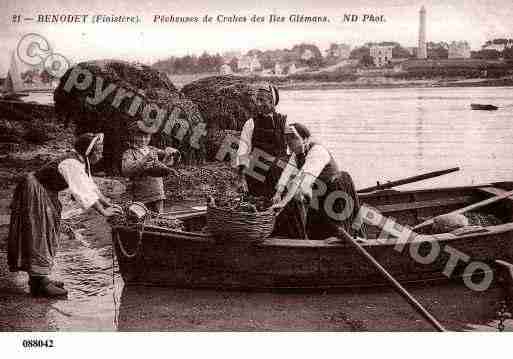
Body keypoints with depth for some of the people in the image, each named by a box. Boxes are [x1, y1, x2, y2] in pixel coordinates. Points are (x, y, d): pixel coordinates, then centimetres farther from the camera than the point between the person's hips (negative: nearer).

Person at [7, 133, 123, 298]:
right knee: (38, 235, -9)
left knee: (45, 235, 12)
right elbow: (83, 192, -32)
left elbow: (91, 186, 8)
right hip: (33, 192, -10)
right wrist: (103, 211, -30)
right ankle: (39, 283, -7)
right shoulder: (71, 164, -27)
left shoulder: (82, 161, 3)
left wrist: (108, 203, 1)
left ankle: (38, 278, 19)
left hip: (45, 194, 10)